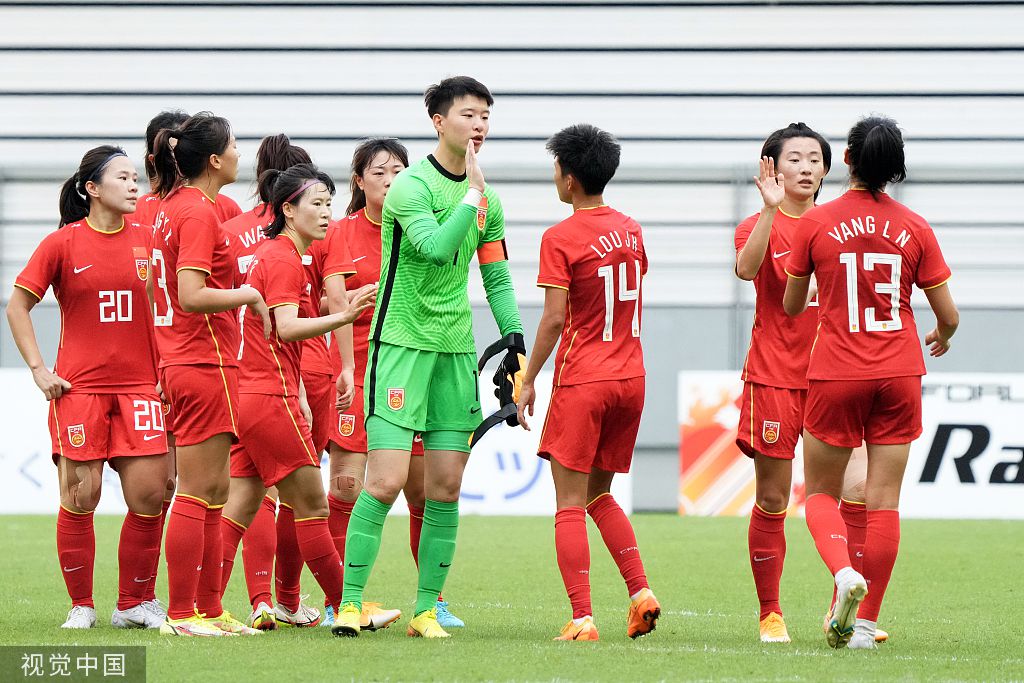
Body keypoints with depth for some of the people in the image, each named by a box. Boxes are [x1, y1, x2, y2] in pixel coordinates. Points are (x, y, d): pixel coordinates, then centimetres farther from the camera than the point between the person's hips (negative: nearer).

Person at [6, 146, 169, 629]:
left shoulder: (146, 239, 7)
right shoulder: (63, 243, -2)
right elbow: (18, 305, 3)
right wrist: (38, 369, -3)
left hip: (139, 385, 3)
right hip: (78, 388, -3)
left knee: (149, 495, -4)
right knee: (81, 497, -2)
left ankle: (132, 604, 10)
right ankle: (81, 606, 11)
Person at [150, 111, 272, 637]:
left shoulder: (171, 207, 14)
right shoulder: (199, 213, -15)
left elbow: (163, 289, 21)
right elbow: (192, 296, -23)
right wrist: (249, 295, -10)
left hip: (180, 362, 10)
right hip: (205, 363, -10)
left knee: (213, 493, 12)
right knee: (197, 492, -6)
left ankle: (209, 609, 15)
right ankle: (181, 614, -5)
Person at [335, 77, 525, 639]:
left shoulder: (488, 200, 11)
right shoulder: (411, 186, -10)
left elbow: (496, 277, 19)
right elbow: (436, 247, -26)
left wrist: (513, 334, 6)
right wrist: (474, 193, -20)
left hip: (457, 349, 6)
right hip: (400, 342, -6)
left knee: (445, 490, 4)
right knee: (386, 481, -13)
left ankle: (426, 609, 10)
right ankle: (350, 601, -4)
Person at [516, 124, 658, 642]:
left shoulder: (561, 239, -11)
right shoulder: (630, 230, 9)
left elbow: (554, 318, -15)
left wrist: (529, 381, -7)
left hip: (581, 380, -6)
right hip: (630, 376, 6)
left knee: (570, 503, -2)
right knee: (599, 494, 19)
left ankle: (582, 619, -10)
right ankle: (641, 593, 5)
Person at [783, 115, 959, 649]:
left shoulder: (814, 224, -4)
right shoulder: (915, 229, -2)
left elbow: (791, 306, 8)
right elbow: (948, 316, 1)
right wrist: (941, 337, 25)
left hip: (835, 376, -1)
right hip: (899, 375, 1)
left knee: (820, 494, 11)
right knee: (884, 501, 5)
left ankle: (844, 572, -17)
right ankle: (865, 623, 3)